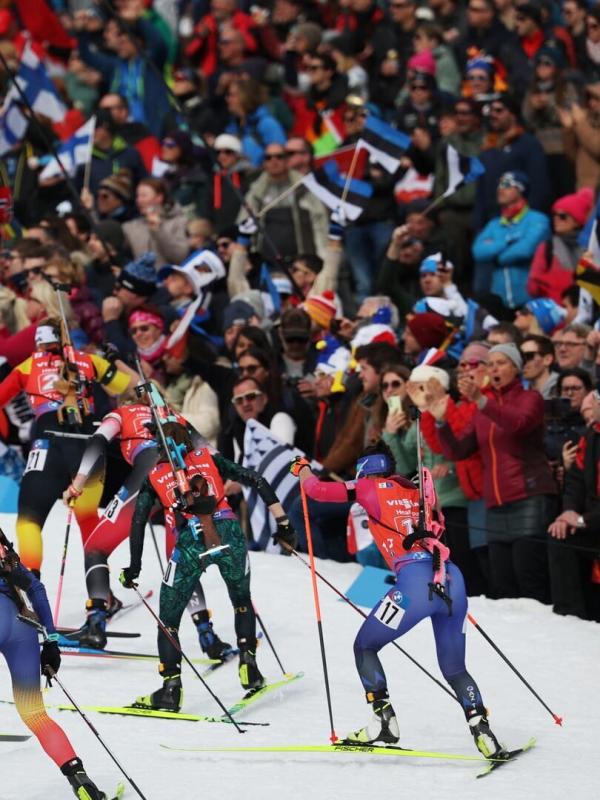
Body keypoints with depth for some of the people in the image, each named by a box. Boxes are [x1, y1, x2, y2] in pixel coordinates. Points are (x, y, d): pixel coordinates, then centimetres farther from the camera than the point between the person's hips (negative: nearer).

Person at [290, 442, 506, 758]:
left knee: (364, 646, 16)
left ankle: (384, 722, 5)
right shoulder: (415, 489, 23)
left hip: (415, 582, -5)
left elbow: (317, 490, 10)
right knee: (454, 669, 18)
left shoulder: (369, 487, 9)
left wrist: (302, 469, 30)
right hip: (452, 579, 5)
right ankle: (482, 730, -1)